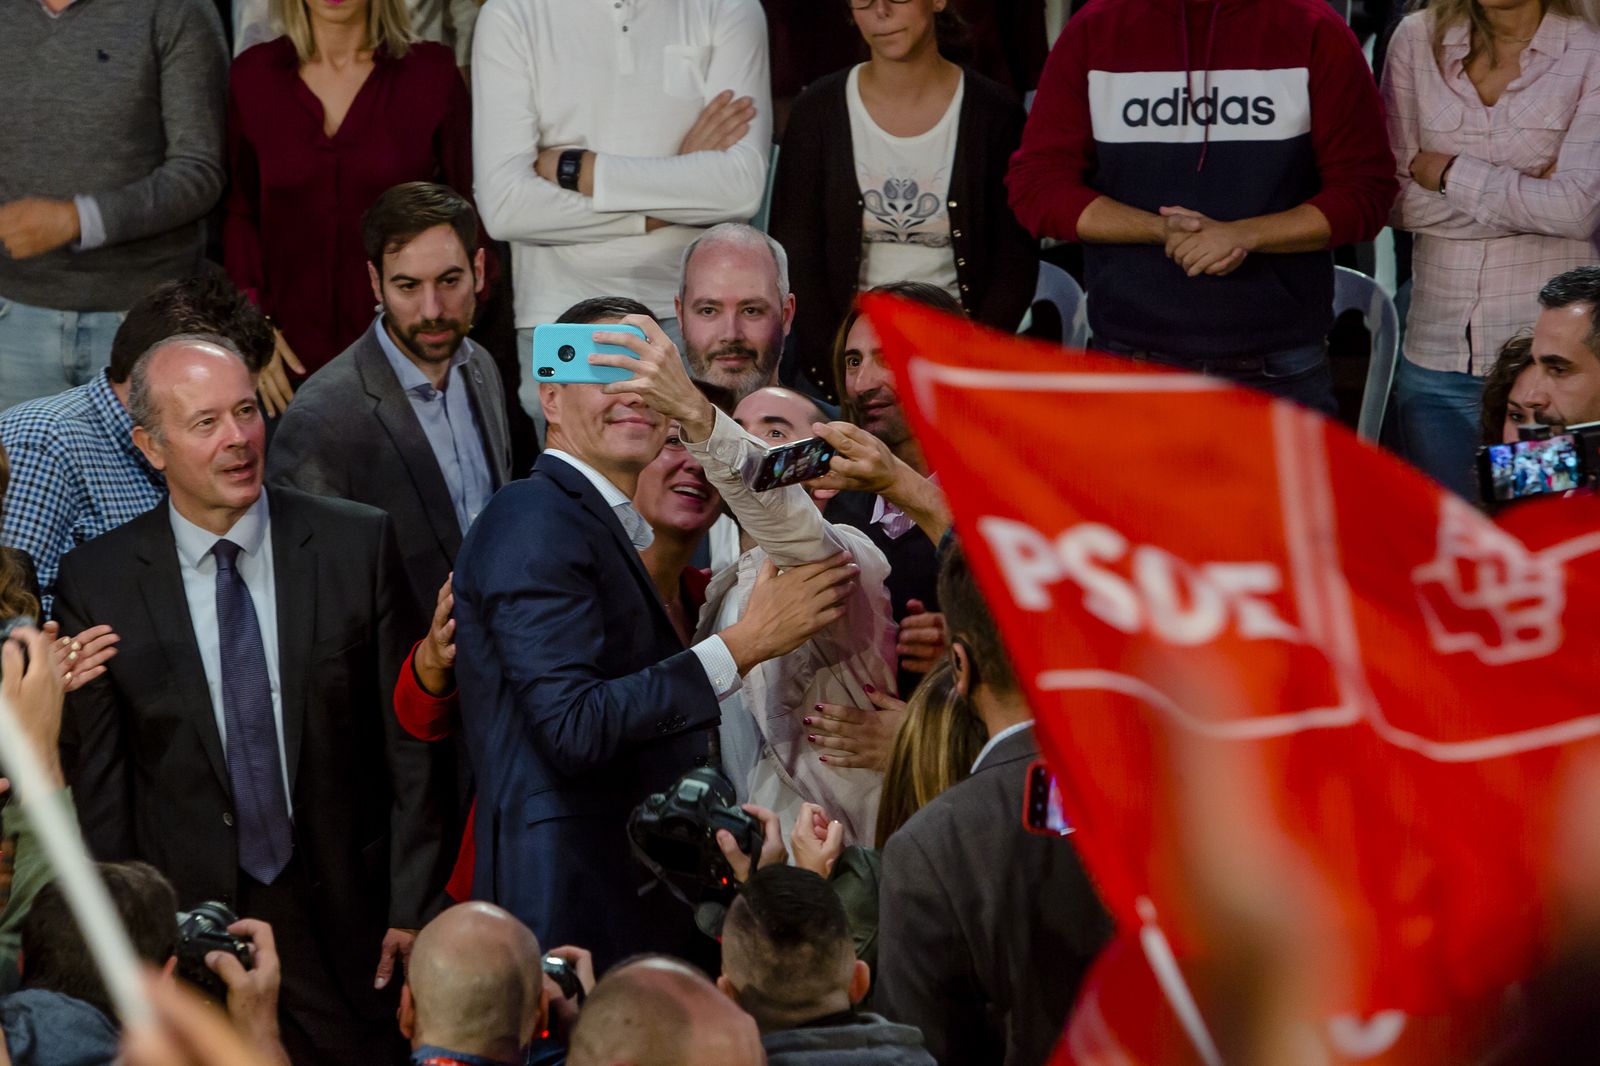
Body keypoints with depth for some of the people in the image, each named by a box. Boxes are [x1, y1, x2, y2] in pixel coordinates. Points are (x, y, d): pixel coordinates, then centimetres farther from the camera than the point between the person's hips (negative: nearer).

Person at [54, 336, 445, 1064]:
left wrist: (411, 909, -2)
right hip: (185, 921, 0)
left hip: (347, 926, 0)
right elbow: (97, 785, 1)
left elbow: (409, 741, 1)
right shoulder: (96, 583, -2)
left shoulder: (360, 546, -2)